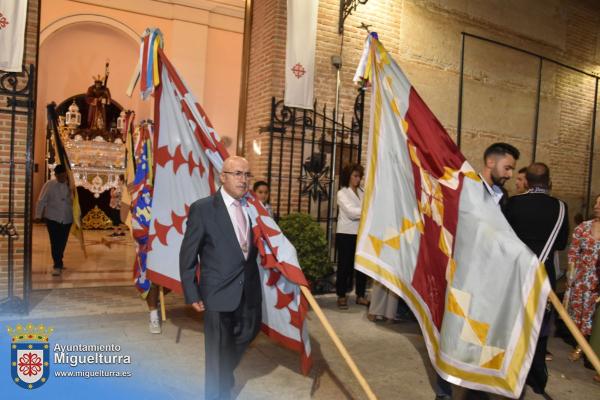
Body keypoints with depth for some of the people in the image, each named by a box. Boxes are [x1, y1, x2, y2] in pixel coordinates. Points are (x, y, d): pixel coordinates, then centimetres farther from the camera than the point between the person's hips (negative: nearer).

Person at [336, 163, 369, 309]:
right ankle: (341, 296, 14)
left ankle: (360, 295, 22)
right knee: (344, 265, 3)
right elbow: (351, 212, -15)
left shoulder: (362, 193, 13)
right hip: (346, 234, -4)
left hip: (361, 234, 5)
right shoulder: (342, 193, -1)